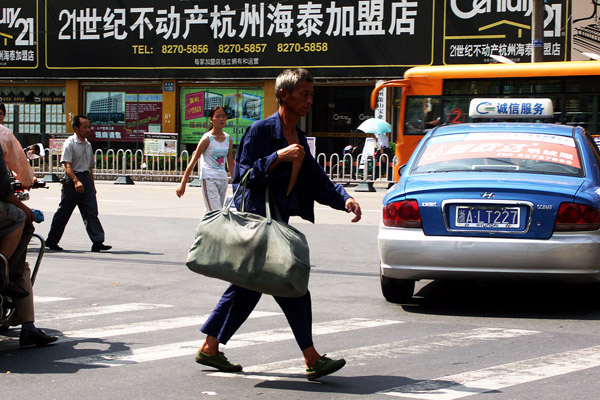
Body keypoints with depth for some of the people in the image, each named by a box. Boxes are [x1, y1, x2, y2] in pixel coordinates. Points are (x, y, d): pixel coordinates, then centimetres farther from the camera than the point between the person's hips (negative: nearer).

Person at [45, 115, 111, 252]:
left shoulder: (88, 145, 15)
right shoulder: (70, 143, -7)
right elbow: (67, 165, -17)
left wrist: (92, 184, 21)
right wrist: (76, 181, -29)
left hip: (86, 179, 6)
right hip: (73, 180, -6)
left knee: (91, 212, -3)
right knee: (63, 212, 2)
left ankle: (97, 242, -7)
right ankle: (52, 241, 14)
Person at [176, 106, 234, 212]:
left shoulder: (228, 139, 10)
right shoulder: (207, 139, -6)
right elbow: (193, 162, -4)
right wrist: (183, 184, -6)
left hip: (223, 179, 6)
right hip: (209, 178, -6)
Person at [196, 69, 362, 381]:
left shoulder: (299, 138, 15)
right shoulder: (261, 131, -11)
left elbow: (318, 181, 12)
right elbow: (244, 175, -14)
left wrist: (345, 199, -4)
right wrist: (279, 156, -22)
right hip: (257, 218, -9)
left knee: (248, 285, 13)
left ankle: (210, 348, 22)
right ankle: (312, 360, -4)